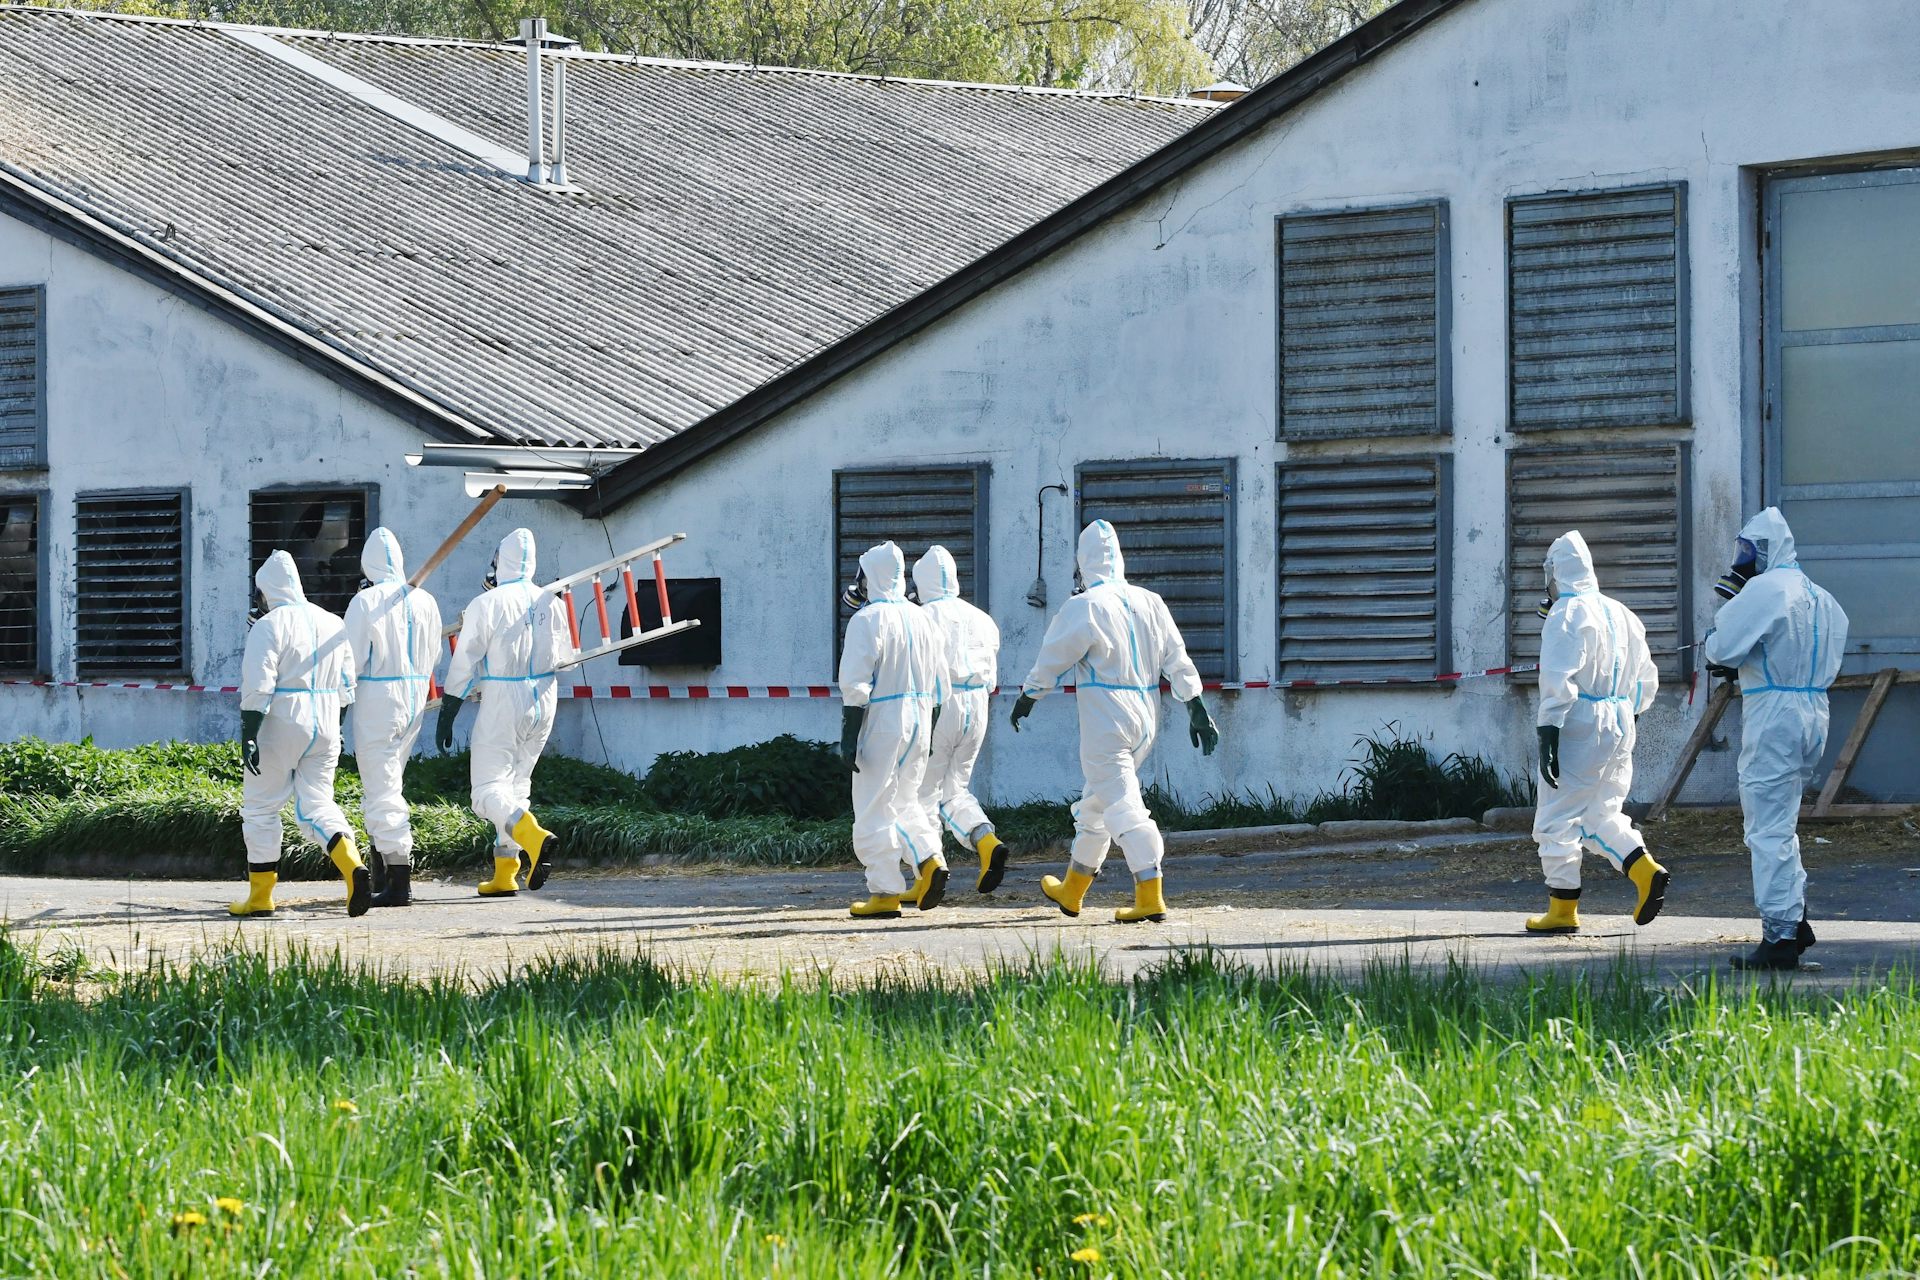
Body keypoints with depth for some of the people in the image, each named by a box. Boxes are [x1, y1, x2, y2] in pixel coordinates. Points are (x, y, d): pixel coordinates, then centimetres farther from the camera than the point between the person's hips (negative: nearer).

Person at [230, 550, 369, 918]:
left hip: (281, 727, -6)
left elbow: (257, 687, -17)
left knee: (260, 808, 7)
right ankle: (352, 865, -19)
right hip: (324, 729, 6)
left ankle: (260, 895, 10)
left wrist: (248, 737, -18)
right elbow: (346, 685, 17)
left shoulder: (269, 626, -9)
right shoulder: (333, 624, 12)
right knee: (316, 806, 8)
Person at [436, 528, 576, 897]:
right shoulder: (551, 602, 2)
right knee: (516, 783, 17)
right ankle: (506, 874, 16)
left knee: (489, 790, -4)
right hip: (544, 700, 6)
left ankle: (534, 837, -32)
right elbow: (565, 656, 13)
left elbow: (464, 665, -10)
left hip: (503, 701, -6)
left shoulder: (486, 605, -12)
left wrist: (446, 717, -4)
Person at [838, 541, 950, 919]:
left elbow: (855, 682, -16)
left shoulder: (868, 619, -11)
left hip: (882, 721, -7)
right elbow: (939, 684, 16)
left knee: (874, 809, -1)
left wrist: (849, 735, -15)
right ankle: (930, 861, 0)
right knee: (904, 801, 20)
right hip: (919, 720, 7)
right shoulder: (923, 619, 12)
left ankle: (886, 892, -2)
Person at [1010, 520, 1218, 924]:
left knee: (1123, 805, -9)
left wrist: (1026, 699, 11)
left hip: (1105, 720, -7)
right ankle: (1072, 890, 30)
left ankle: (1151, 896, -19)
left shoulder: (1084, 607, -11)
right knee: (1096, 801, 19)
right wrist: (1197, 709, 9)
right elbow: (1177, 659, 6)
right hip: (1145, 719, 7)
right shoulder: (1150, 603, 7)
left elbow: (1052, 660, -4)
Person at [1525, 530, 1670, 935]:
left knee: (1557, 819, 1)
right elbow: (1646, 681, 20)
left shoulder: (1566, 616, -11)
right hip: (1620, 727, 8)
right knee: (1601, 816, 17)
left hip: (1579, 726, -8)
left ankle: (1563, 908, 4)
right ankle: (1646, 871, -2)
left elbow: (1558, 681, -19)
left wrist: (1547, 734, -19)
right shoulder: (1622, 615, 13)